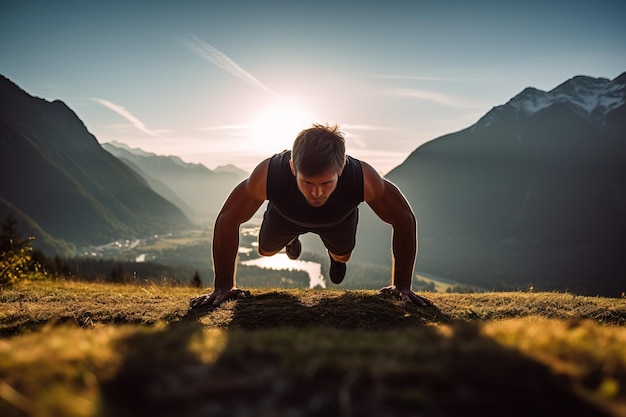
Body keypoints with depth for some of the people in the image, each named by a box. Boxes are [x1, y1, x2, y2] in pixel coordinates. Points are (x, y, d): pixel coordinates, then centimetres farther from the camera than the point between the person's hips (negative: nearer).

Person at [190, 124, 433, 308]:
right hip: (286, 216, 0)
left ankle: (336, 257, 60)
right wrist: (224, 286, -27)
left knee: (342, 256, 23)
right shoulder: (268, 174, -47)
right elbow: (227, 220, -31)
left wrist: (401, 285, -26)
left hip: (338, 220, 0)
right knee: (266, 251, 22)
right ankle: (292, 239, 55)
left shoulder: (364, 178, -46)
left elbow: (404, 221, -29)